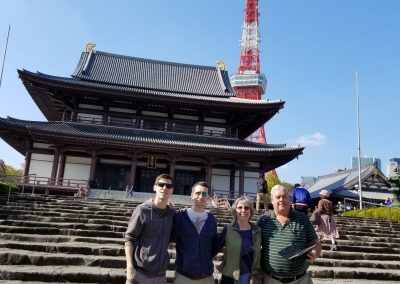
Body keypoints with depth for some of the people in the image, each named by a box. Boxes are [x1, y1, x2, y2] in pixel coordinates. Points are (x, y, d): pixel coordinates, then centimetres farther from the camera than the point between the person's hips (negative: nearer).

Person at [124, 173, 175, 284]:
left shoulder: (172, 213, 1)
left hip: (160, 273, 4)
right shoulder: (143, 210, -10)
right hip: (140, 271, -4)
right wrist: (130, 266, -13)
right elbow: (129, 238, -8)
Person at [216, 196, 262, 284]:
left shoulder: (256, 231, 1)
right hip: (230, 276, -2)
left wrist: (255, 275, 4)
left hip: (248, 275, 2)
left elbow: (258, 254, 5)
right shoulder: (228, 229, -8)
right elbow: (216, 247, -3)